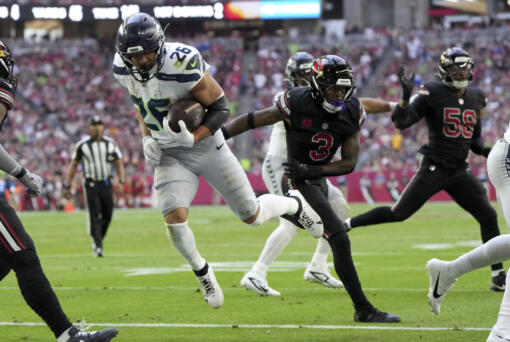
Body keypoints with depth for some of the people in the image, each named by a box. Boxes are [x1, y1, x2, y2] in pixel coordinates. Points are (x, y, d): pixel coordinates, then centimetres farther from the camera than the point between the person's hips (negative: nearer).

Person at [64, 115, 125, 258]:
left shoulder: (111, 144, 4)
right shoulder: (83, 145, -3)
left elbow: (119, 163, 11)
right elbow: (74, 165, 5)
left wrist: (121, 180, -4)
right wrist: (67, 186, 3)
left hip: (106, 184, 3)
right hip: (91, 185, -3)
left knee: (107, 216, 3)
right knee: (94, 216, -11)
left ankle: (98, 239, 25)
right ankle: (97, 246, -8)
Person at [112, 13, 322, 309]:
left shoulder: (182, 64, -29)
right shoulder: (123, 69, -10)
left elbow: (220, 108, -19)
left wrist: (193, 138, -32)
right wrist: (147, 138, -2)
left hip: (206, 146, -3)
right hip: (170, 154, 4)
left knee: (251, 215, 5)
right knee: (175, 218, -18)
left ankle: (295, 205, 38)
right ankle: (202, 272, 10)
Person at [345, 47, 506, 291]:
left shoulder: (476, 98, 9)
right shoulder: (433, 94, -9)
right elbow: (401, 122, -16)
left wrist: (484, 151, -1)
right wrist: (406, 97, -33)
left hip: (460, 173, 5)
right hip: (433, 168, -5)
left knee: (488, 216, -4)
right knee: (399, 213, -7)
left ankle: (498, 277, 5)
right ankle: (344, 225, 10)